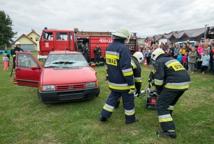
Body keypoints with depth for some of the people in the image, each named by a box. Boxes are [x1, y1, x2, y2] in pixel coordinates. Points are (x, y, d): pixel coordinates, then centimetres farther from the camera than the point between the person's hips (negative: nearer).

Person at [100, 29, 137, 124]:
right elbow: (126, 68, -24)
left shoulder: (109, 47, 7)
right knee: (128, 100, 11)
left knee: (113, 97, 23)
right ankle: (130, 118, 26)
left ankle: (104, 115, 25)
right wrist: (131, 84, -19)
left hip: (112, 81, 8)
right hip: (123, 82, -7)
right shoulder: (123, 48, -21)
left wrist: (109, 77, 24)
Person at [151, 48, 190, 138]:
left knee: (161, 105, 0)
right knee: (171, 99, 31)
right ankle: (167, 114, 49)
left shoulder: (158, 62, 3)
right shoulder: (172, 59, 27)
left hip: (174, 84, -8)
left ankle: (169, 131, -6)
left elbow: (159, 79, -7)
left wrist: (159, 92, 8)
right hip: (185, 82, 8)